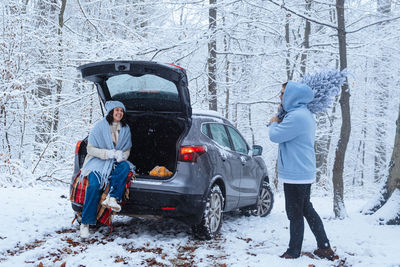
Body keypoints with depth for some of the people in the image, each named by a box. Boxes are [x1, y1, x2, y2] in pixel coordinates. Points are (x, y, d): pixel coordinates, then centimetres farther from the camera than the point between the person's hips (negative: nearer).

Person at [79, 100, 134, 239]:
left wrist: (121, 155, -12)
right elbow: (91, 149, -6)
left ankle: (112, 198, -39)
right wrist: (109, 153, -18)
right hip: (98, 161, -4)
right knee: (94, 185, -30)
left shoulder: (125, 129, 8)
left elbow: (127, 149, 14)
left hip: (115, 162, 4)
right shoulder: (99, 127, -4)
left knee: (125, 167, -31)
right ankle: (85, 223, -24)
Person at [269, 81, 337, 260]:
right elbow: (287, 132, 20)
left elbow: (275, 136, -19)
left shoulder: (296, 116, -21)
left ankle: (293, 253, 12)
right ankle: (325, 248, 24)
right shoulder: (304, 114, 14)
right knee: (307, 210, 18)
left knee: (295, 214, 1)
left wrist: (274, 123, 2)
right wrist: (281, 114, 7)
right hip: (304, 172, 11)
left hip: (295, 174, -11)